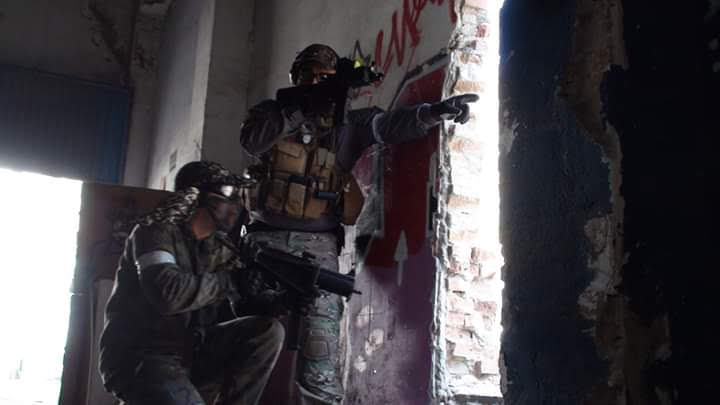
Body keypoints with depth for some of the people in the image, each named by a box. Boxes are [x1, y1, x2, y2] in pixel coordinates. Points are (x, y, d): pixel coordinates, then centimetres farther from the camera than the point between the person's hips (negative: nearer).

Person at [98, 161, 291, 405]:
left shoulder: (219, 247, 9)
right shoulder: (157, 232, -11)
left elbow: (245, 302, 8)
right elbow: (168, 293, -29)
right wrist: (228, 281, -19)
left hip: (191, 351, 7)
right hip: (138, 357, -7)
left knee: (269, 331, -8)